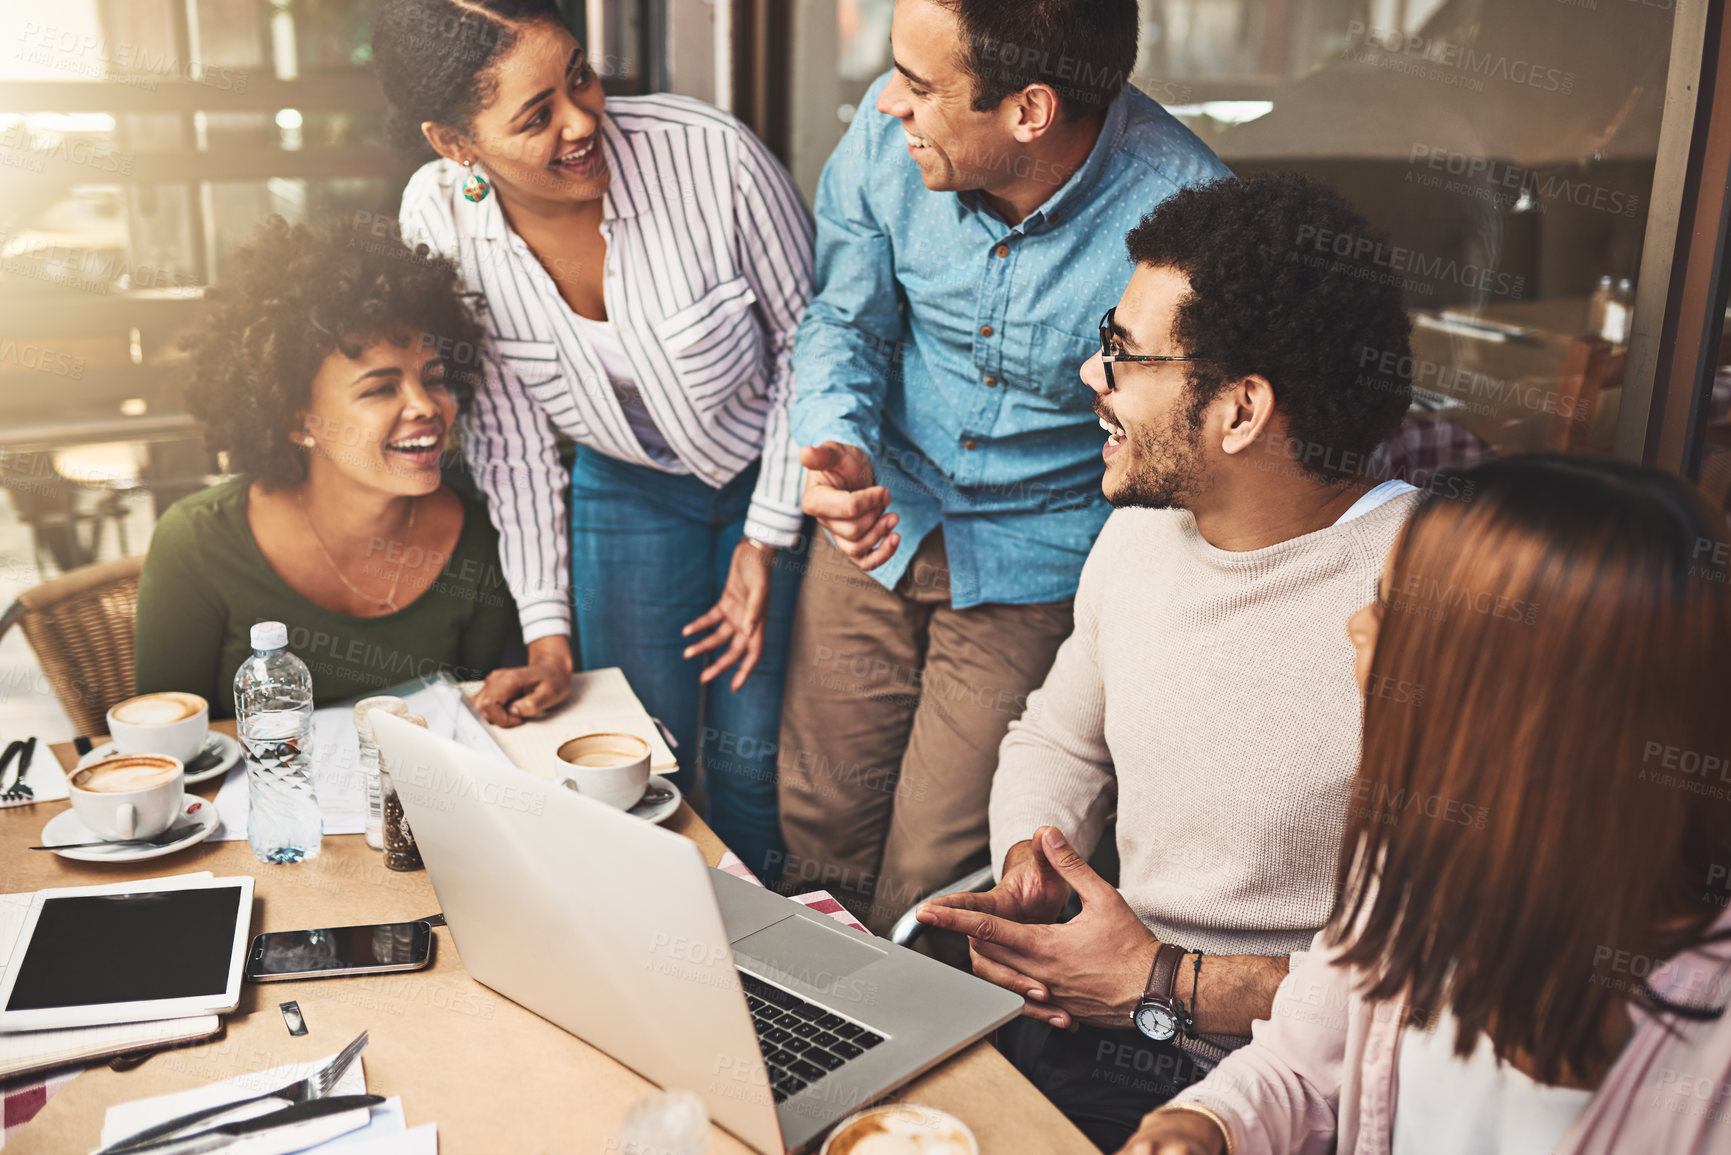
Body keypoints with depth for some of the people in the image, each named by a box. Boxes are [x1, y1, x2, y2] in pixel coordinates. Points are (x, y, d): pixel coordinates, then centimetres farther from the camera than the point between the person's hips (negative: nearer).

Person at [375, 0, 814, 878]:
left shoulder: (712, 156, -30)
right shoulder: (438, 222, -21)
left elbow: (807, 343, -14)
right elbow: (509, 433, -10)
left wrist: (765, 542, -12)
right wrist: (546, 629, -11)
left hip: (777, 473, -2)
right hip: (625, 486, 2)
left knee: (753, 746, 2)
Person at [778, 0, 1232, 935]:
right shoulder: (890, 131, -15)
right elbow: (843, 316, 1)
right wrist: (836, 446, -19)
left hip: (1040, 567, -3)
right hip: (882, 518, 4)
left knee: (931, 874, 2)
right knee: (817, 824, 15)